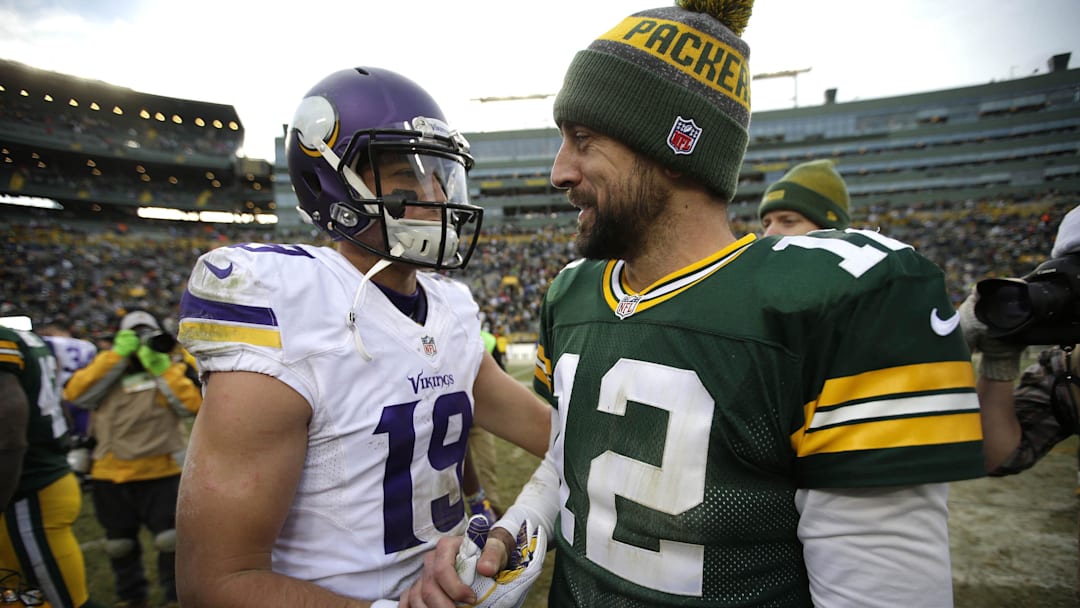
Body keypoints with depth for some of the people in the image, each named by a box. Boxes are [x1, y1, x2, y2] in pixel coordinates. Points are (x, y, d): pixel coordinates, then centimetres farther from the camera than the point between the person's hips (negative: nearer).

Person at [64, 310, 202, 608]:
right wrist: (115, 355, -18)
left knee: (171, 539, 1)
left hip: (160, 474, -3)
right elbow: (75, 393, -14)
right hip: (110, 475, 3)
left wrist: (161, 368, -21)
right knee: (120, 543, 20)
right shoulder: (107, 367, 4)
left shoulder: (172, 369, -1)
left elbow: (193, 404, -17)